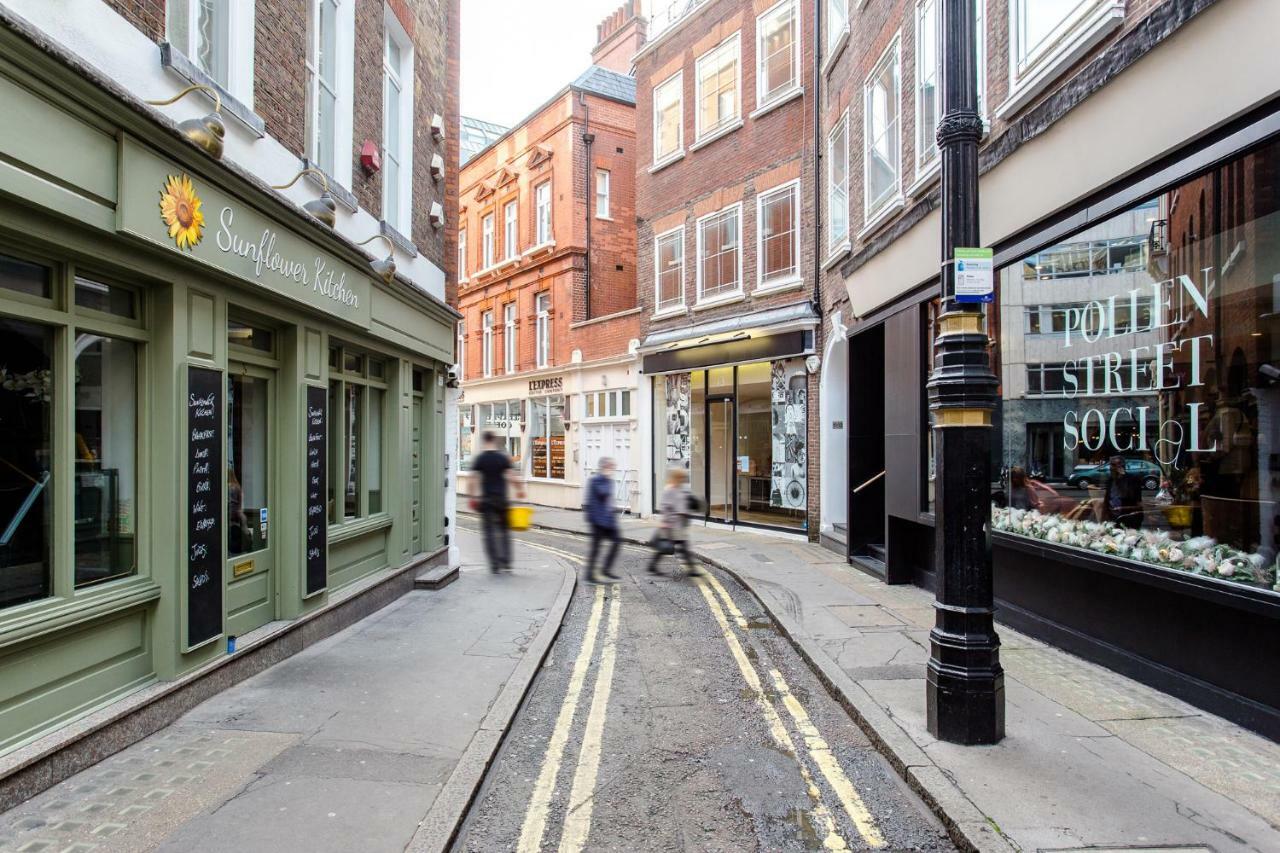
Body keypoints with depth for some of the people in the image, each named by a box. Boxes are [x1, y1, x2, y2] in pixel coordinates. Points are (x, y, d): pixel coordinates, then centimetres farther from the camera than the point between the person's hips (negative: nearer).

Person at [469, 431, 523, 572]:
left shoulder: (479, 458, -1)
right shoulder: (503, 457, 0)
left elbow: (474, 480, -6)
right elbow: (512, 478, -6)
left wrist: (473, 495, 4)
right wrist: (520, 489, 8)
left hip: (486, 500, -1)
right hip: (501, 499, 1)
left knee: (489, 531, 4)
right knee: (504, 529, 12)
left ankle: (495, 563, 0)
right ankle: (505, 560, 3)